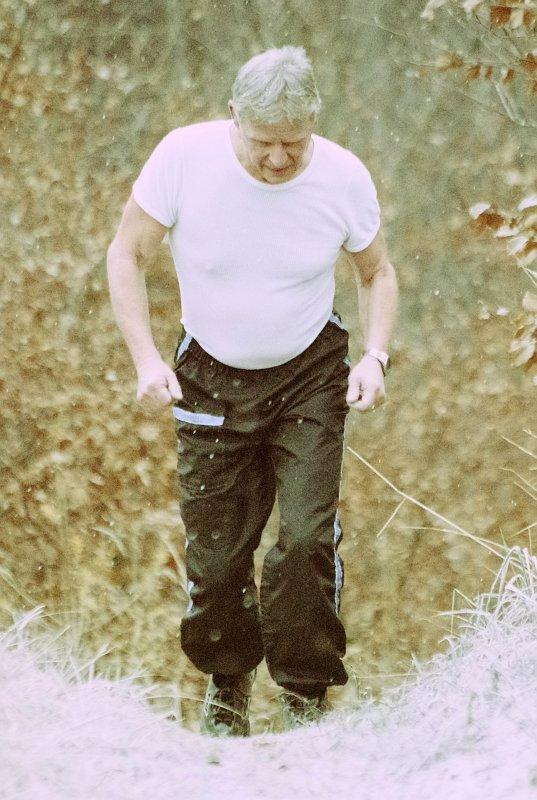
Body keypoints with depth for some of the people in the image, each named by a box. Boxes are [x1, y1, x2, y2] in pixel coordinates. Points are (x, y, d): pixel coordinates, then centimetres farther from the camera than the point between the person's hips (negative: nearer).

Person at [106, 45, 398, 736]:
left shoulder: (344, 178, -15)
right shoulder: (184, 157, -20)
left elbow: (377, 273, 3)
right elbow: (126, 254, -7)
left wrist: (375, 354, -13)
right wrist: (146, 358, -17)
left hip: (309, 376, 0)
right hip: (210, 379, 0)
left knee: (307, 538, -13)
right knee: (214, 555, 4)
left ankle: (306, 691, 7)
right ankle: (226, 680, 32)